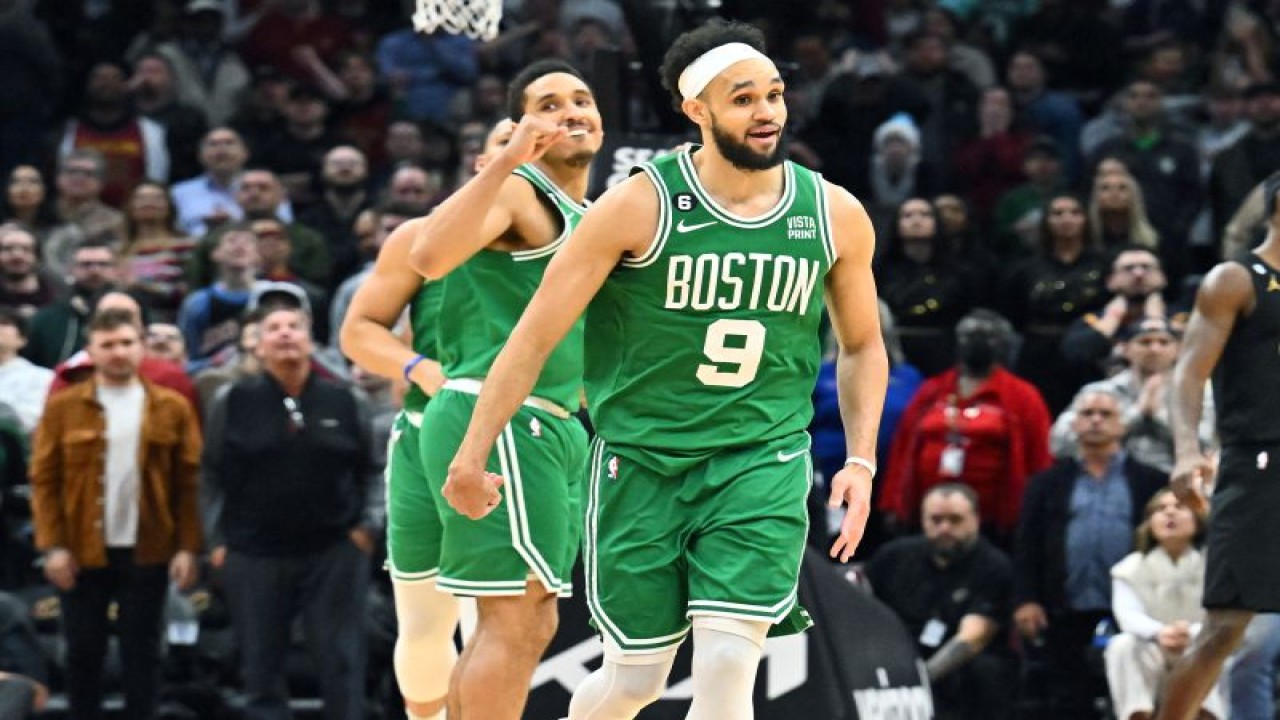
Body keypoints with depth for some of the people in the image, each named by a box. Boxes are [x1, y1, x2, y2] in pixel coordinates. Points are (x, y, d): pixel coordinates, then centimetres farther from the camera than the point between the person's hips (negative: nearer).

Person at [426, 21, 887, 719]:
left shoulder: (835, 216, -1)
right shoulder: (640, 206, -11)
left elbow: (862, 347, 15)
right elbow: (537, 334, -8)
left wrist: (860, 460, 3)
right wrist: (472, 455, -9)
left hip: (763, 463, 1)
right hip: (641, 464, -1)